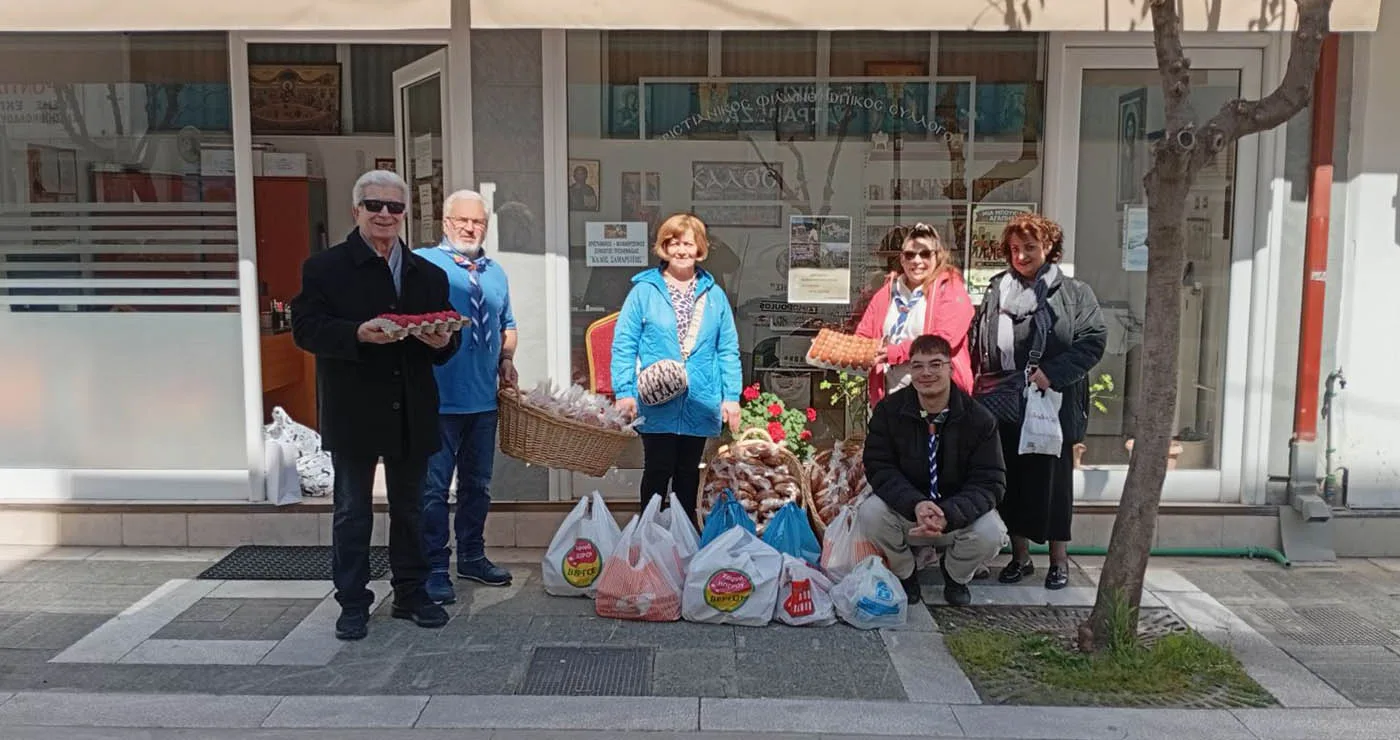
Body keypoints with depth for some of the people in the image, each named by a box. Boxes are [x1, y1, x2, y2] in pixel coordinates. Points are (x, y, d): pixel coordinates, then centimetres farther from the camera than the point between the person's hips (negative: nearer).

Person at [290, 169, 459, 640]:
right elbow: (306, 328, -10)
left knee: (409, 509, 14)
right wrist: (357, 334, -27)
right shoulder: (325, 268, -2)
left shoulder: (428, 275, 10)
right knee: (352, 513, 7)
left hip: (411, 415, 4)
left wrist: (443, 341, -14)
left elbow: (447, 337, 10)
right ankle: (353, 604, 19)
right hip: (354, 414, -4)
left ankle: (411, 595, 27)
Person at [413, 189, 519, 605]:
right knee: (434, 487, -1)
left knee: (478, 484, 15)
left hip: (484, 397, 6)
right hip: (437, 398, -6)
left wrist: (506, 360, 8)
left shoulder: (495, 272, 16)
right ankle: (435, 569, 9)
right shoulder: (421, 263, -2)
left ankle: (472, 557, 29)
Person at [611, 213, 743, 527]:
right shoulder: (644, 291, -2)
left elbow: (728, 351, 6)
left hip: (700, 405, 3)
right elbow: (623, 345, -5)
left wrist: (731, 396, -1)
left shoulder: (715, 296, 7)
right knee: (658, 471, 2)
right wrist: (624, 392, -12)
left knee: (688, 474, 14)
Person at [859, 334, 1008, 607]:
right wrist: (915, 504, -32)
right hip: (905, 511, 0)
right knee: (869, 512, -30)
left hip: (958, 515, 0)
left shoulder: (978, 418, -12)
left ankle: (956, 574, 9)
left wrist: (948, 514, -35)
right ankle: (904, 573, 5)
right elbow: (879, 468, -13)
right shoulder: (889, 410, -9)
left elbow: (990, 482, -15)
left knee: (991, 533, -30)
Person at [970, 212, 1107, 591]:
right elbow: (976, 343, 12)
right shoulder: (996, 291, 12)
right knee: (1010, 480, 9)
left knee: (1051, 479, 5)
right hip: (1003, 406, 3)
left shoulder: (1072, 293, 2)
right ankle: (1020, 556, 23)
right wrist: (980, 384, 1)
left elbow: (1093, 339, -6)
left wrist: (1052, 373, -16)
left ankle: (1059, 559, 19)